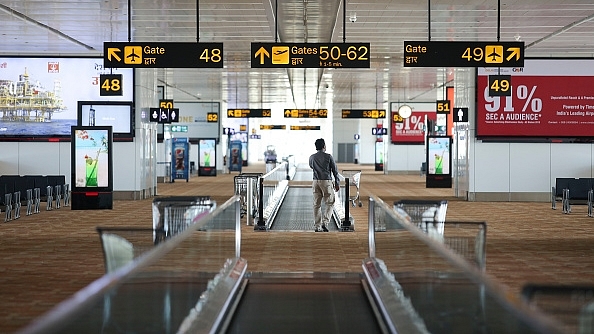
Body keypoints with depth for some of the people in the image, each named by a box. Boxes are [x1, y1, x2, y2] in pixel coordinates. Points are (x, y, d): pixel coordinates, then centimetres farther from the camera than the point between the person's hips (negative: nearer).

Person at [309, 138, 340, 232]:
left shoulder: (312, 157, 3)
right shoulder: (328, 157, -6)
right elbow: (335, 171, -2)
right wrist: (337, 183, 6)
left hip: (316, 182, 3)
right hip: (326, 182, -3)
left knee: (316, 204, 7)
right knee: (329, 203, 7)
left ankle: (317, 226, 6)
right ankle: (325, 222, -7)